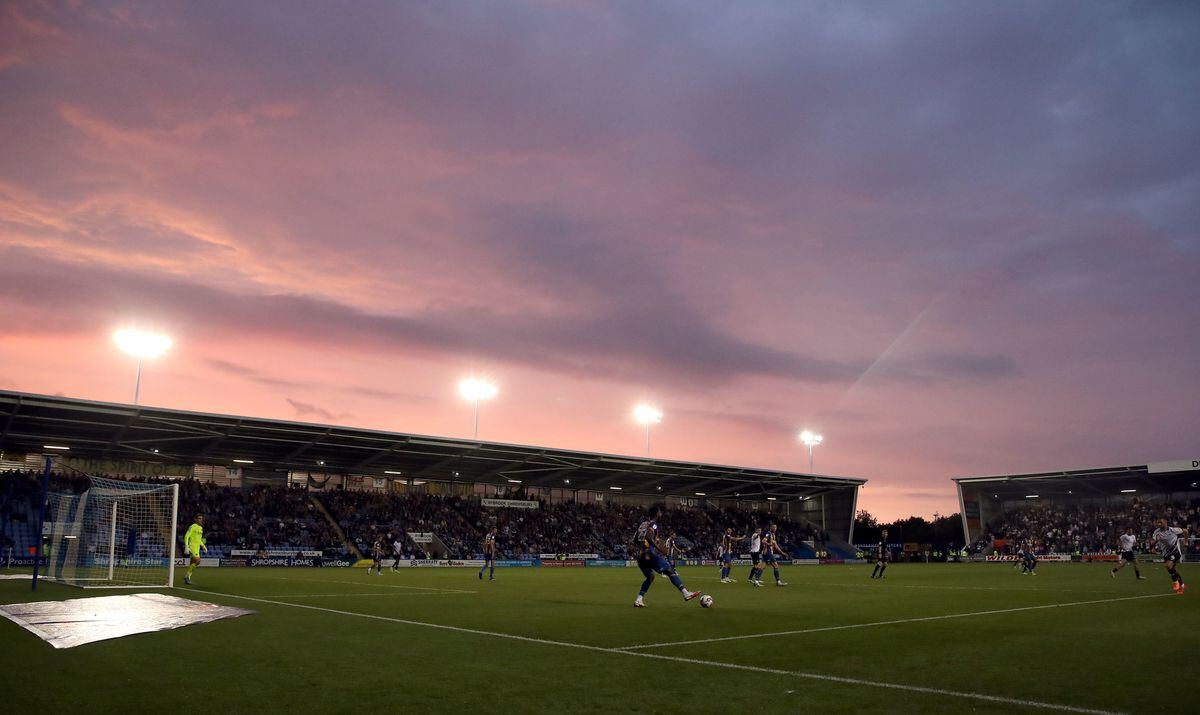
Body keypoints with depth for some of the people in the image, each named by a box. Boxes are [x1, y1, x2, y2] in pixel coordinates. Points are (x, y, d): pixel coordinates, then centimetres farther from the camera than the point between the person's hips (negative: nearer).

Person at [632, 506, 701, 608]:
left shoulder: (642, 525, 21)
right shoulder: (652, 524, -3)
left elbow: (635, 539, 19)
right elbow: (648, 536, -22)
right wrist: (659, 548, -22)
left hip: (640, 556, 8)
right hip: (650, 554, -8)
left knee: (650, 577, 23)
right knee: (670, 571, -6)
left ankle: (638, 600, 13)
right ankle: (686, 593, -12)